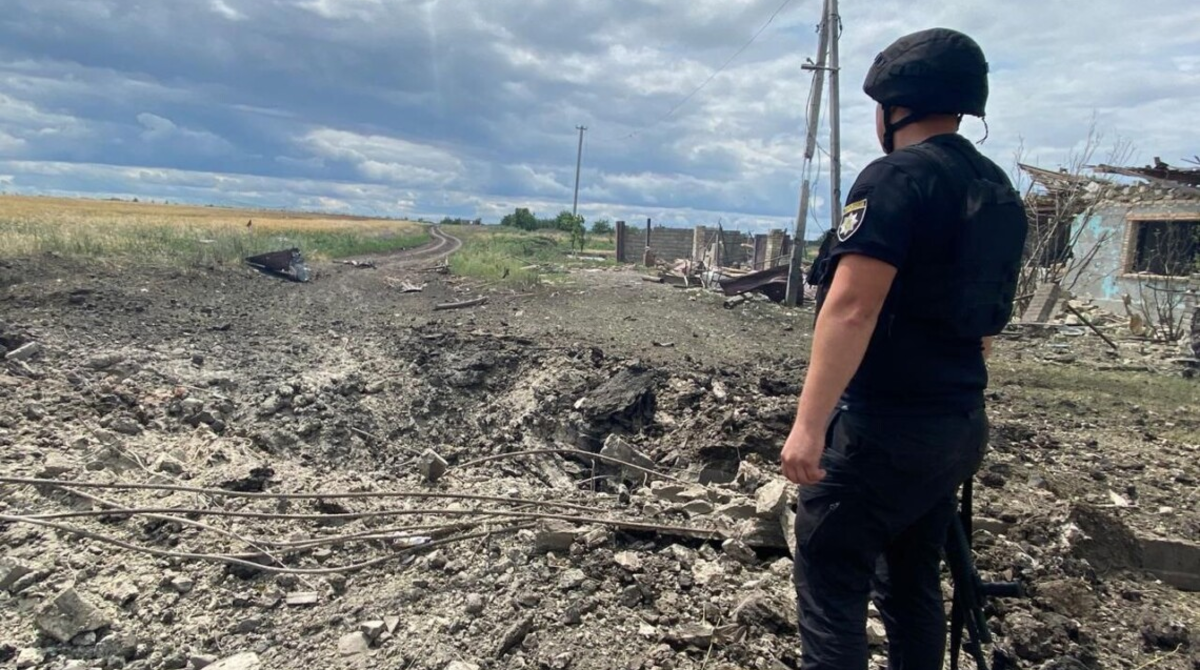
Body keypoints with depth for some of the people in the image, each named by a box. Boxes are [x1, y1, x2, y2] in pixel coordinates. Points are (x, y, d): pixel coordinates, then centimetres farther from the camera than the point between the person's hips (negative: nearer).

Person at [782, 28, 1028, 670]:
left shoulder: (897, 177, -13)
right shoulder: (997, 191, 14)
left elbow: (852, 307, -24)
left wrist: (809, 424, -24)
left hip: (882, 425, -9)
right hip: (958, 425, 9)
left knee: (830, 584, 0)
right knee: (912, 582, 19)